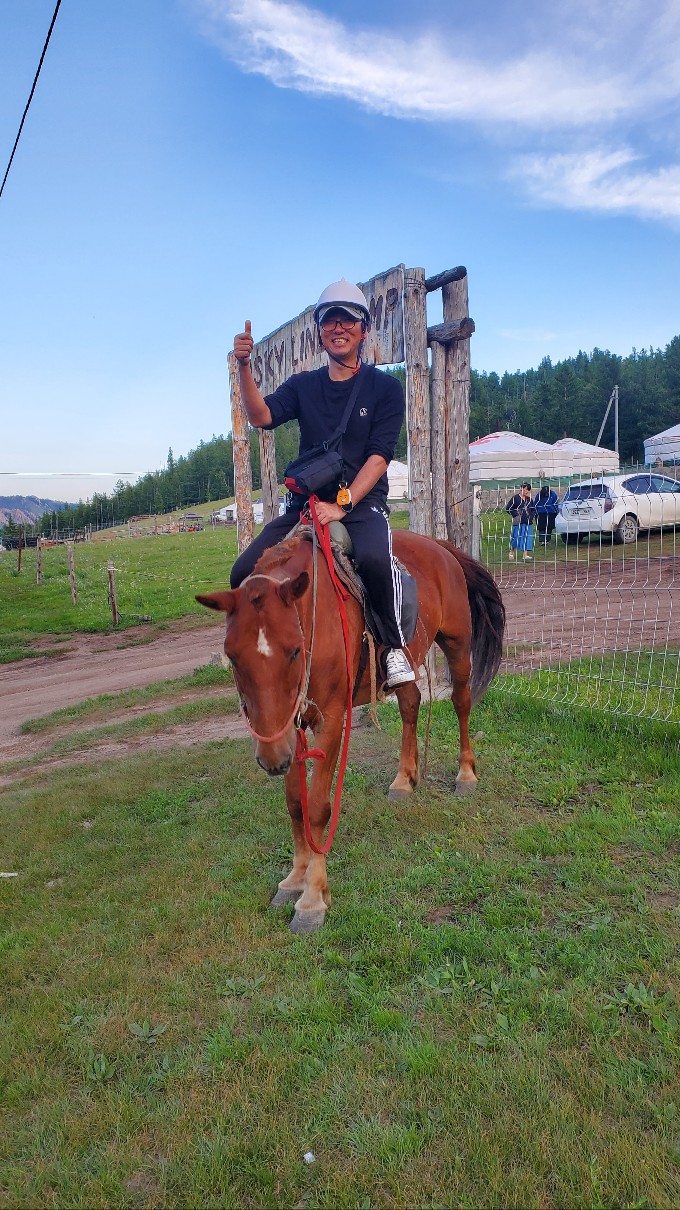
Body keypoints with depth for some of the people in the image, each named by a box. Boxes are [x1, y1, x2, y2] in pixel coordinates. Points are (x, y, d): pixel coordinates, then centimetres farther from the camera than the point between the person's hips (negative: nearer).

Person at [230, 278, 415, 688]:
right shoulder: (303, 385, 13)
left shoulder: (386, 388, 4)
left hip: (363, 503, -4)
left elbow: (379, 456, -6)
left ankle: (395, 646, -14)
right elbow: (262, 417, -5)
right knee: (245, 572, -13)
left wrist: (341, 504, -18)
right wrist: (244, 366, -20)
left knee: (374, 558, -37)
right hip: (305, 502, 4)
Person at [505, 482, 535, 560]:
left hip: (528, 522, 5)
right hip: (519, 522, -5)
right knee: (516, 537, 0)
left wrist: (531, 516, 7)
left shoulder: (529, 499, 12)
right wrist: (515, 515, -10)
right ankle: (511, 552, 18)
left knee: (527, 537, 1)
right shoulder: (515, 498, -5)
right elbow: (508, 508, -7)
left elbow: (533, 510, 23)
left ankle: (526, 554, 3)